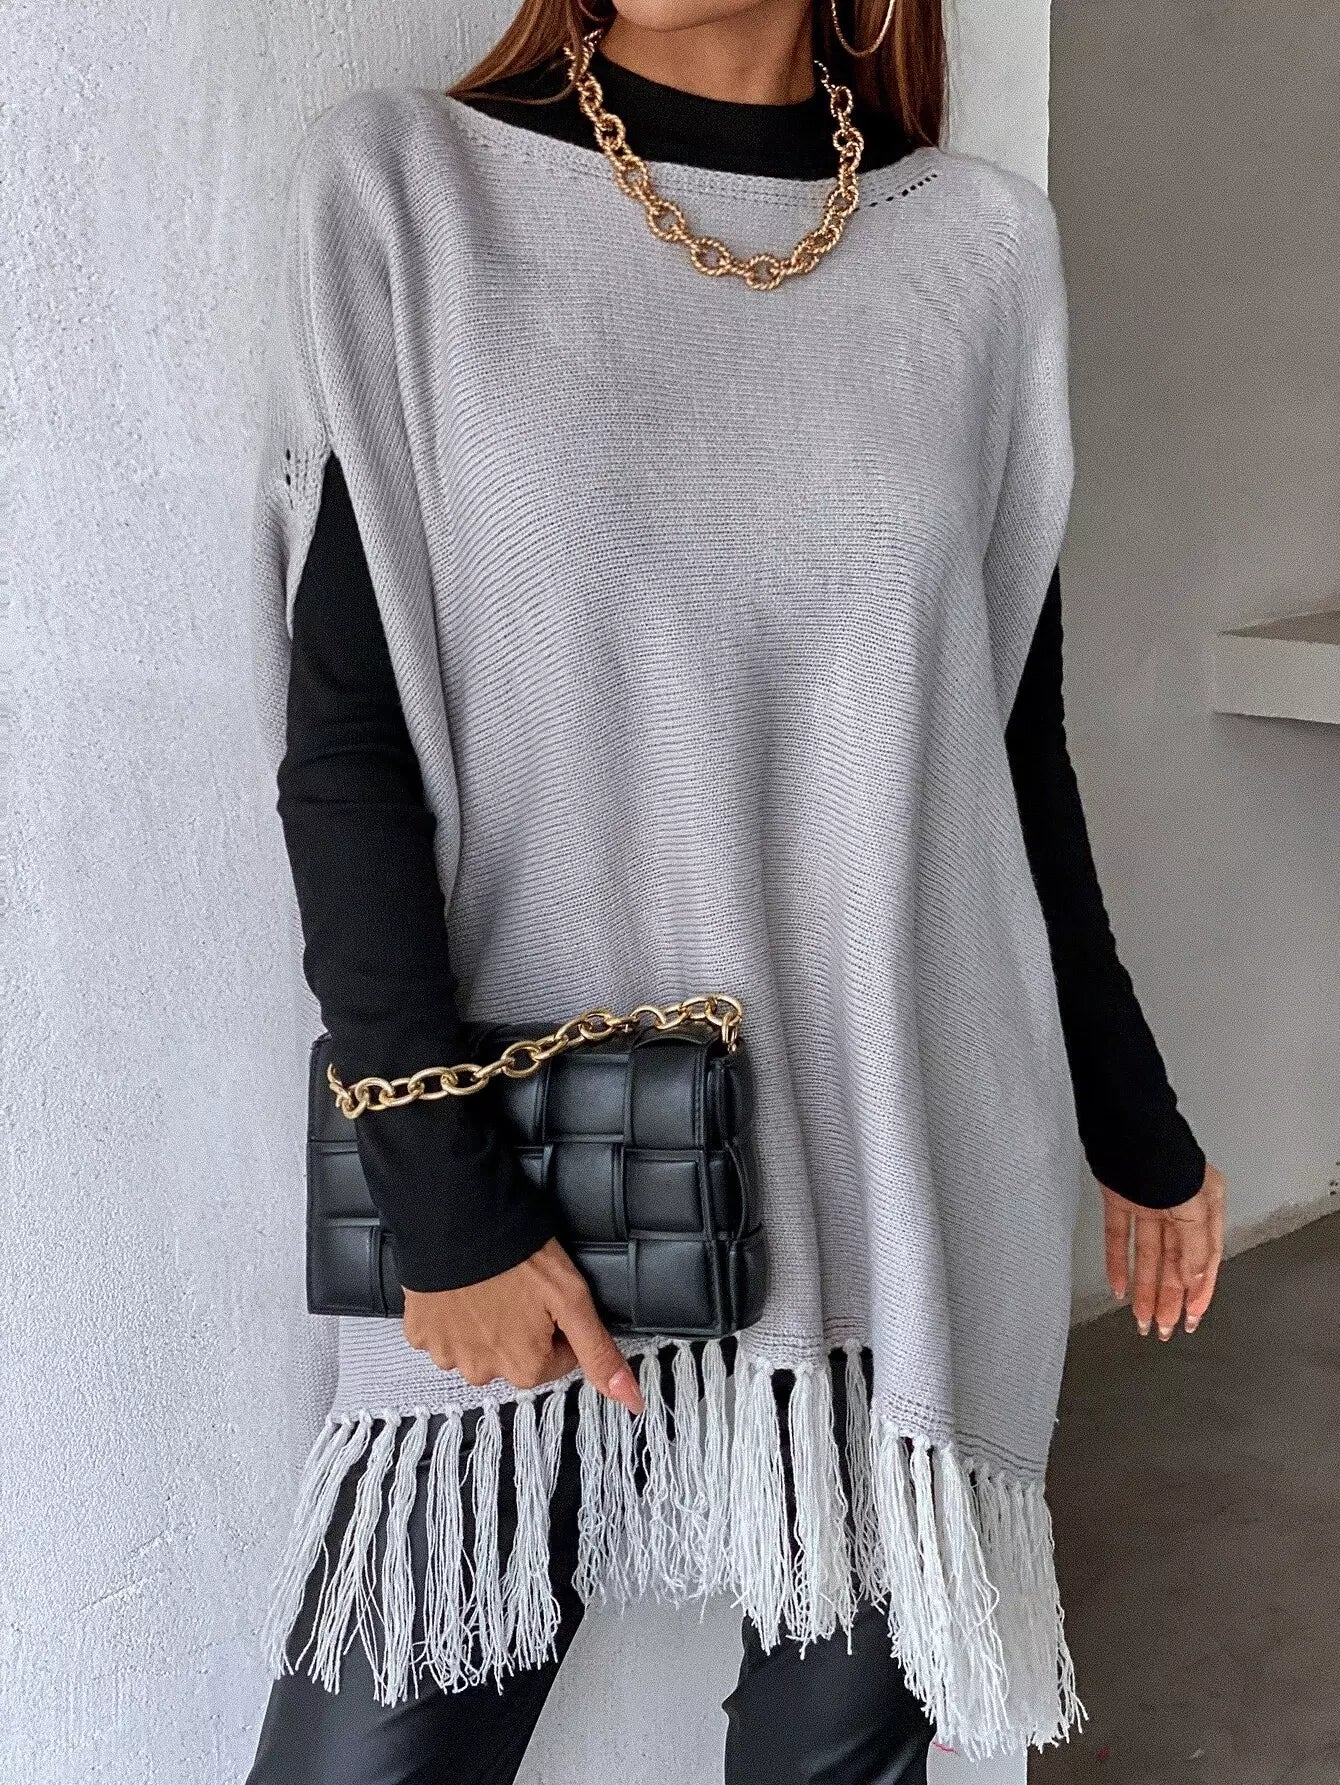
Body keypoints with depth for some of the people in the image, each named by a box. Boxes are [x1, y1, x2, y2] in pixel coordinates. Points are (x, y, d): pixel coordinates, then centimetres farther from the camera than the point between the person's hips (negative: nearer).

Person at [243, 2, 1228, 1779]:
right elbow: (341, 741, -5)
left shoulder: (985, 245, 6)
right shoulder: (401, 191, -1)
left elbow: (1014, 742, 12)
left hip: (913, 1182, 2)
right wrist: (443, 1200, -12)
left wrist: (1134, 1121, 17)